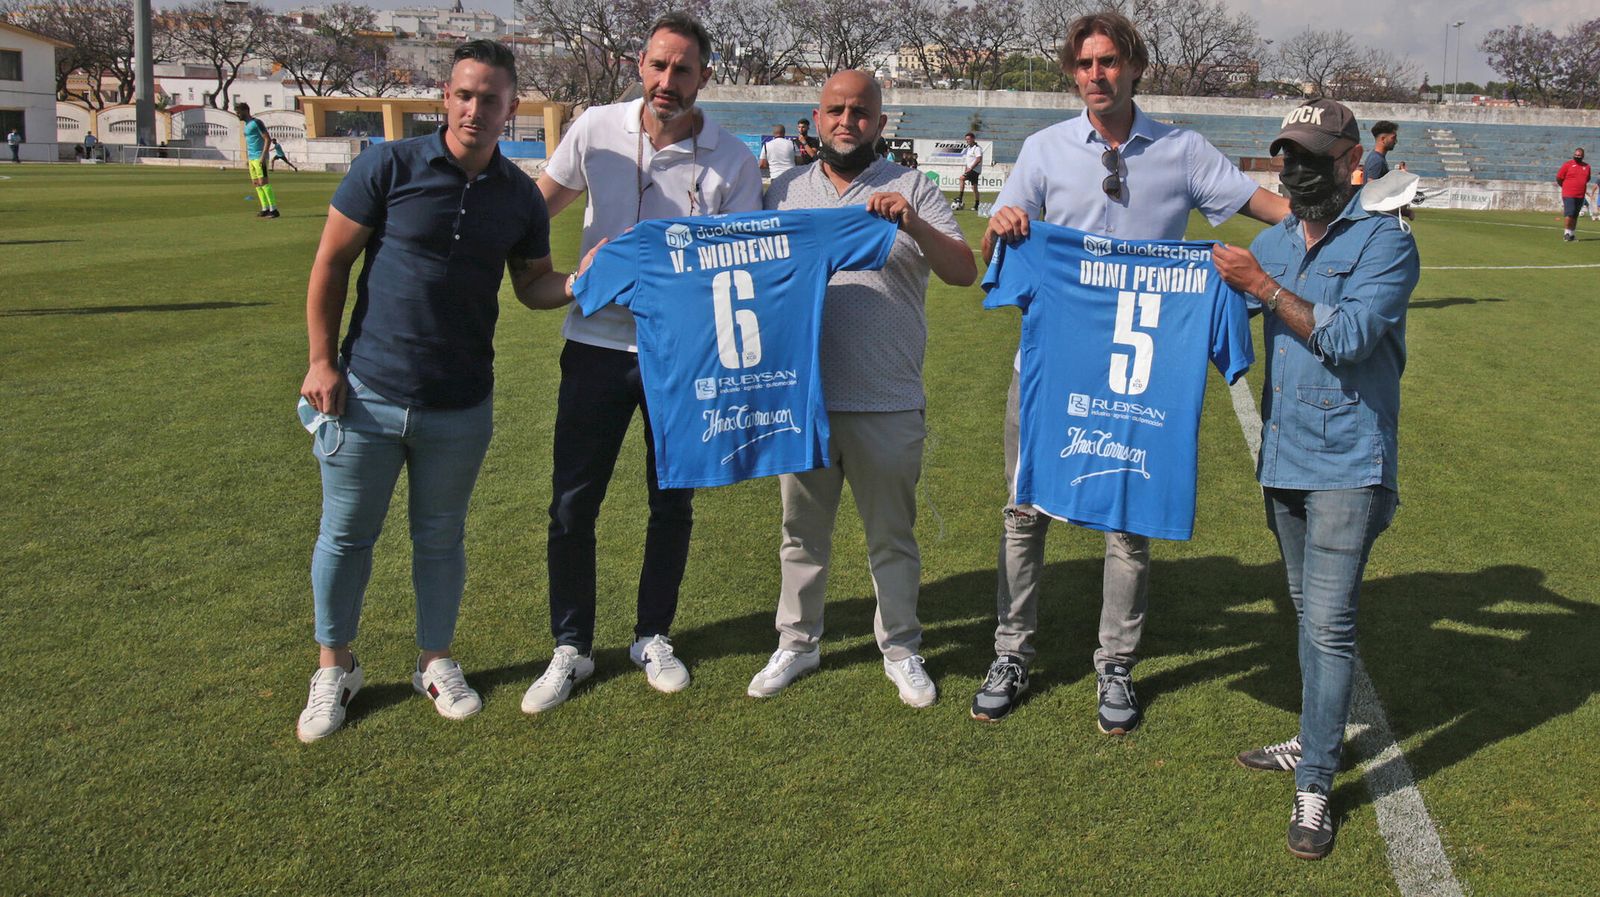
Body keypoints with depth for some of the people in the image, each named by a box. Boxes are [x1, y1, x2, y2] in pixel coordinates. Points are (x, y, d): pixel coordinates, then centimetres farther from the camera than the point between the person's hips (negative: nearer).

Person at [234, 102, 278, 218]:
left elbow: (268, 139, -14)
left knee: (263, 182, -13)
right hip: (252, 159, 9)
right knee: (255, 183, 7)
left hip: (259, 158, -9)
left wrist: (263, 156, -20)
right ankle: (265, 209, 9)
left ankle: (274, 209, -12)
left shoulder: (256, 122, -9)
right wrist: (247, 158, 20)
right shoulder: (246, 125, 18)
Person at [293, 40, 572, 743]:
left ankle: (436, 662, 33)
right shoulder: (389, 166, -8)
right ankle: (333, 668, 29)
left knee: (441, 538, 15)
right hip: (367, 394, -2)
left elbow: (533, 285, 11)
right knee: (346, 534, 10)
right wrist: (322, 360, -7)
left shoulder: (520, 196, 2)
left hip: (461, 407, 2)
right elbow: (331, 263, -4)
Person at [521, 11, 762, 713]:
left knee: (673, 504, 11)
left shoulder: (732, 162, -5)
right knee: (571, 504, 4)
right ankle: (570, 648, 21)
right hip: (597, 344, 1)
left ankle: (652, 636, 31)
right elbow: (536, 206, 12)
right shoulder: (596, 130, -1)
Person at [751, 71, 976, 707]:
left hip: (887, 402, -2)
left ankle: (901, 650, 25)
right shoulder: (786, 192, 10)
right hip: (801, 394, 2)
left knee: (892, 535, 9)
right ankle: (797, 643, 29)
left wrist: (913, 225, -22)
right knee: (802, 528, 14)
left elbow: (963, 272, -6)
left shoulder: (912, 190, 2)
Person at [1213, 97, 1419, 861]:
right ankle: (1313, 742, 33)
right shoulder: (1272, 243, 11)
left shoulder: (1385, 240, -9)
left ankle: (1314, 790, 0)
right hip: (1283, 456, 7)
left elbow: (1346, 337, -21)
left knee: (1329, 624, -8)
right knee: (1308, 614, 18)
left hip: (1348, 464, -6)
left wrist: (1261, 285, -19)